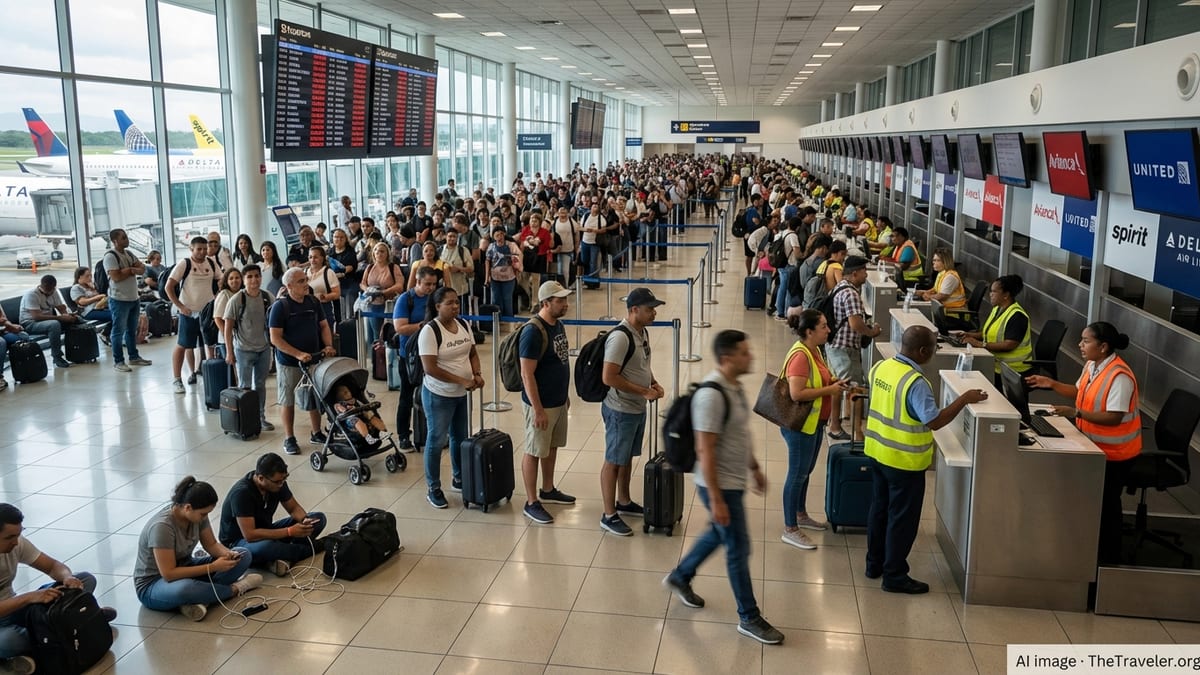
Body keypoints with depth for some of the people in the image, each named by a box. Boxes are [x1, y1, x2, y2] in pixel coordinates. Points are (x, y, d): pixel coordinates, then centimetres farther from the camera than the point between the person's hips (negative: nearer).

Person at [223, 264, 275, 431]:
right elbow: (228, 327, -9)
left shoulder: (268, 297, -3)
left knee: (260, 385, 15)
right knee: (245, 386, 7)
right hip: (244, 350, -3)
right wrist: (229, 352, -9)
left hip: (264, 348, 4)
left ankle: (260, 417, 26)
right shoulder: (236, 300, -13)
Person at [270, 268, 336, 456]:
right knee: (288, 401, 7)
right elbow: (275, 338, -17)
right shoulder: (280, 306, -14)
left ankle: (317, 434, 29)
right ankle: (289, 439, 19)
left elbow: (324, 326, 10)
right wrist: (298, 354, -24)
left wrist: (328, 345, -8)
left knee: (316, 398, 14)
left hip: (314, 359, 5)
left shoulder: (313, 302, 3)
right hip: (288, 363, -5)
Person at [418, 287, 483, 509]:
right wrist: (462, 381, -24)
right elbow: (430, 368, -24)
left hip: (462, 394, 7)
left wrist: (477, 373, -9)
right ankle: (433, 489, 16)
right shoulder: (429, 331, -20)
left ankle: (459, 480, 36)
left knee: (460, 438, 19)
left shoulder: (463, 325, 2)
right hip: (439, 396, -7)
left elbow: (472, 353, 11)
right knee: (436, 441, 3)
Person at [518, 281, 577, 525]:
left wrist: (566, 395, 19)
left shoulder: (558, 325, 5)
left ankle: (548, 490, 38)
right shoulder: (533, 331, -23)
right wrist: (538, 410, -23)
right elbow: (527, 374, -23)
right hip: (541, 404, -9)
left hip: (559, 401, 9)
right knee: (534, 452, 3)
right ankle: (531, 503, 14)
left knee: (552, 447, 21)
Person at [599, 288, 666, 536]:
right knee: (613, 461, 2)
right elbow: (609, 377, -27)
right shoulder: (620, 337, -24)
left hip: (638, 409, 9)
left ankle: (624, 502, 38)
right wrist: (644, 392, -23)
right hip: (621, 411, -9)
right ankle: (609, 515, 12)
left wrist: (654, 383, 3)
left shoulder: (643, 332, 6)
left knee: (627, 458, 22)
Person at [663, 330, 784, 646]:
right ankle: (749, 618, 18)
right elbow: (705, 451, -26)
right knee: (739, 549, 2)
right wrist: (716, 500, -25)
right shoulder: (712, 395, -26)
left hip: (735, 480, 10)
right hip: (720, 485, -9)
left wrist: (755, 468, 22)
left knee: (718, 534, 25)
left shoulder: (736, 386, 3)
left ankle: (680, 577, 45)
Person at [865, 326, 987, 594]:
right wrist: (964, 399, -18)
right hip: (904, 461, -8)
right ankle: (894, 576, 15)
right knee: (902, 518, 5)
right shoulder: (915, 382, -26)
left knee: (879, 508, 20)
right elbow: (934, 421, -26)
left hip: (877, 451, 8)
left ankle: (875, 564, 32)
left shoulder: (880, 366, -1)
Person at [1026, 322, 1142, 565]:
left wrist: (1076, 413, -36)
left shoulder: (1119, 376, -28)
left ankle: (1109, 557, 22)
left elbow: (1114, 417, -31)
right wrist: (1052, 384, 2)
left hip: (1115, 453, -9)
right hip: (1094, 445, 9)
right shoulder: (1092, 365, 1)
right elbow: (1080, 393, 14)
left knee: (1106, 503, 5)